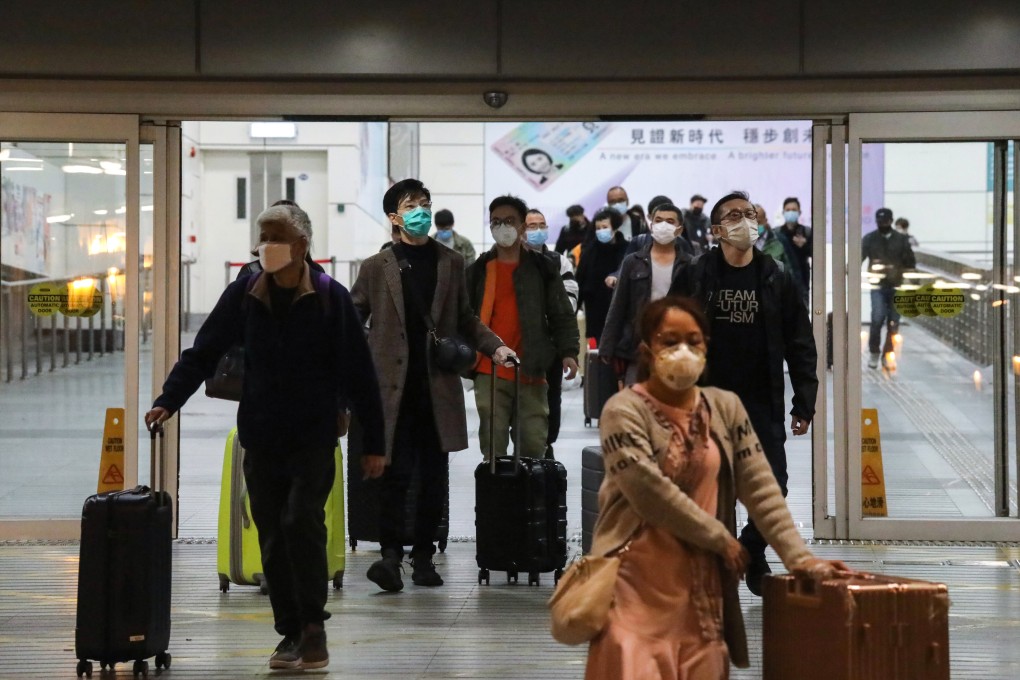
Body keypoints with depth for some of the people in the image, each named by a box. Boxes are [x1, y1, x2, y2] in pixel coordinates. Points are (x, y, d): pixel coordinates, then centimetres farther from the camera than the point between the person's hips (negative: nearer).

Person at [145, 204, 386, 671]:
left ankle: (313, 624, -5)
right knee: (273, 539, 5)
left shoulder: (330, 298, -4)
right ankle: (292, 633, 15)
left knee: (301, 520, -18)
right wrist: (169, 400, -12)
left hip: (313, 438, -3)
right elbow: (203, 352, 4)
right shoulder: (244, 295, 3)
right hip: (261, 437, 3)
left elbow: (360, 374, -2)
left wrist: (373, 444, -3)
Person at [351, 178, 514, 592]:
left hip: (438, 385, 3)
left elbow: (465, 321, 17)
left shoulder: (451, 263, 12)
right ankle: (390, 554, -7)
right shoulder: (376, 268, 5)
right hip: (392, 386, -3)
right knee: (395, 470, -9)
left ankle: (423, 555, 14)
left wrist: (495, 347, 2)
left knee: (434, 474, 5)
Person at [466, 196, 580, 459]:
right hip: (489, 372, 1)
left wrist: (568, 352, -6)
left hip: (531, 372, -1)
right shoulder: (478, 270, 10)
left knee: (534, 445, -1)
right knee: (493, 447, 1)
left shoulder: (543, 268, 7)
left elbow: (562, 315, 6)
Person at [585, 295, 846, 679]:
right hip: (638, 582, -5)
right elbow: (651, 494, -15)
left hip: (702, 583, 5)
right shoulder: (624, 412, -8)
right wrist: (722, 540, -7)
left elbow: (761, 490, 5)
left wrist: (799, 557, -6)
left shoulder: (725, 408, 8)